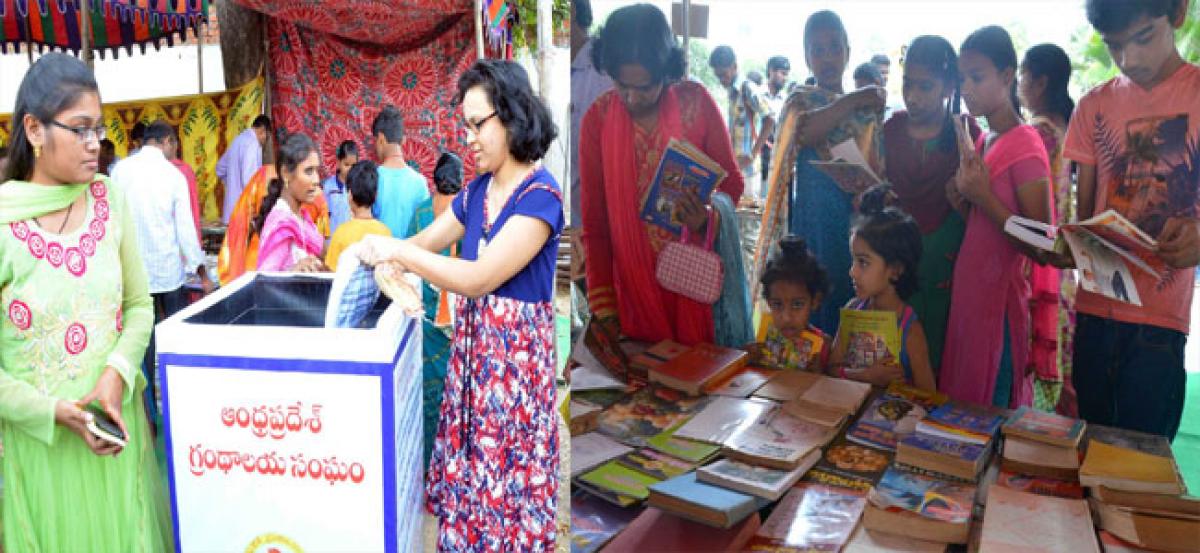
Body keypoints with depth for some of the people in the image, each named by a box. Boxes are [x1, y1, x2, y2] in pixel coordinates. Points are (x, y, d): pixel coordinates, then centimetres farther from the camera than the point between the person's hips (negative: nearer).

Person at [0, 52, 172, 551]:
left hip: (118, 419, 4)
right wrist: (52, 411, -18)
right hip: (40, 437, -3)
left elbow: (139, 303, 3)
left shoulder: (108, 199, -3)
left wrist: (118, 371, -13)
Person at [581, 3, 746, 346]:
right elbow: (595, 224, -4)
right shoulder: (598, 119, -6)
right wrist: (604, 309, -7)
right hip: (636, 281, 0)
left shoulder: (696, 102, -8)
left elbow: (731, 182, 3)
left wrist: (710, 219, -20)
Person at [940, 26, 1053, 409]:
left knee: (991, 411, 4)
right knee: (961, 408, 17)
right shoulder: (982, 142, 11)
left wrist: (982, 197, -22)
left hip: (998, 300, -8)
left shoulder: (1025, 144, -14)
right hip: (968, 291, 8)